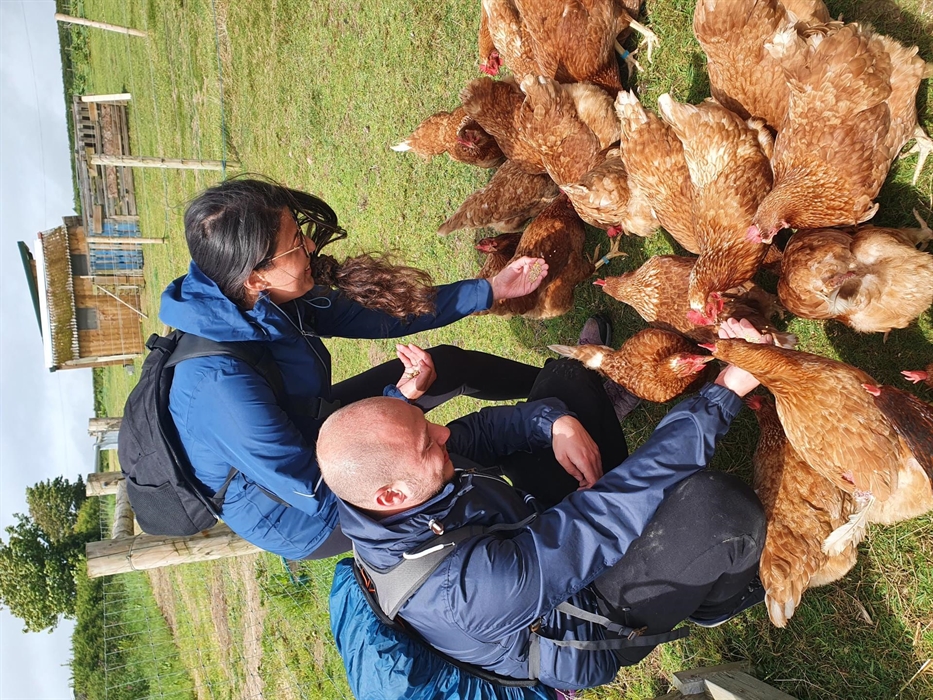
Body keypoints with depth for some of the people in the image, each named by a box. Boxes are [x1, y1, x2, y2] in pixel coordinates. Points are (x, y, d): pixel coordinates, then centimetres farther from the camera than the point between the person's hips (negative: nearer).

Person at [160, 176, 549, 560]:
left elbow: (379, 315, -4)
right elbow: (320, 496, -30)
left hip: (306, 434, 7)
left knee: (450, 365, 3)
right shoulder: (222, 385, -39)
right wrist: (402, 400, -26)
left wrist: (492, 290, -2)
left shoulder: (271, 301, -16)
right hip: (295, 513, -6)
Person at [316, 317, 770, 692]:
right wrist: (726, 392, -37)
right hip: (588, 628, -6)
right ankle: (713, 602, 6)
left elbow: (480, 430, -7)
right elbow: (613, 515, -42)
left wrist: (556, 423, -27)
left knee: (564, 374, 3)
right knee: (720, 504, -29)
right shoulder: (464, 586, -43)